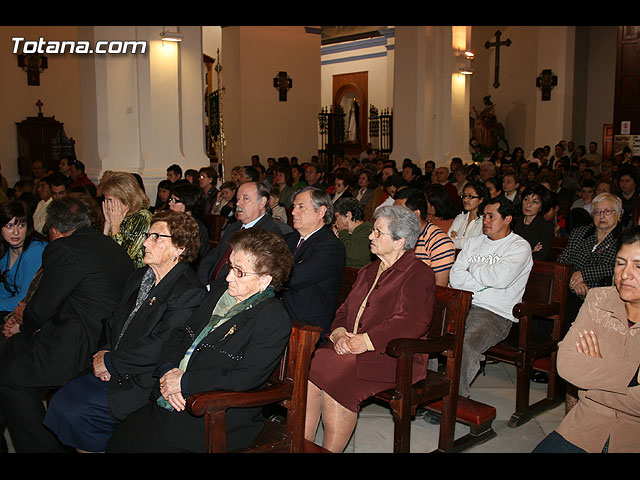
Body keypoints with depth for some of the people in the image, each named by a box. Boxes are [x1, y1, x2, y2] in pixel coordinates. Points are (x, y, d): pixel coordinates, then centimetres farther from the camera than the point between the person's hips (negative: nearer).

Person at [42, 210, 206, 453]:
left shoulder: (190, 293, -18)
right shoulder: (139, 276, 12)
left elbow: (160, 347, -22)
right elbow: (116, 319, 17)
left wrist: (110, 362, -13)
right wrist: (104, 352, -2)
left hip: (143, 382, -8)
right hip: (111, 369, 8)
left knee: (77, 414, -15)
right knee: (60, 403, -3)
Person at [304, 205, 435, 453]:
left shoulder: (419, 275, -3)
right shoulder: (367, 272, 23)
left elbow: (412, 322, -16)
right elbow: (345, 309, 20)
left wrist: (366, 341, -20)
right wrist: (339, 332, -3)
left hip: (392, 356, -7)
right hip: (351, 347, 7)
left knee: (335, 379, -29)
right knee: (309, 369, -19)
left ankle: (330, 449, -14)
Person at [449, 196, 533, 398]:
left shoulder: (520, 246, 2)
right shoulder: (474, 241, 20)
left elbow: (501, 278, -17)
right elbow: (455, 277, 8)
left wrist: (473, 269, -1)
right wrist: (486, 280, -4)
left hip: (496, 313, -5)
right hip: (464, 305, 6)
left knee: (465, 345, -33)